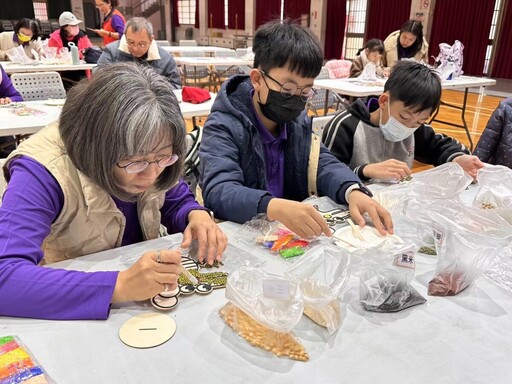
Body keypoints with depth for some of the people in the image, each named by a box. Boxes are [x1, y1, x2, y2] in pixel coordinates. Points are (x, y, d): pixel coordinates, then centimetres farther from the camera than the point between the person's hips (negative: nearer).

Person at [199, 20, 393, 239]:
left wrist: (353, 191, -19)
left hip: (294, 231, 5)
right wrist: (273, 206, -45)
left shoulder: (299, 120, 6)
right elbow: (218, 192, -27)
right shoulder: (223, 127, -13)